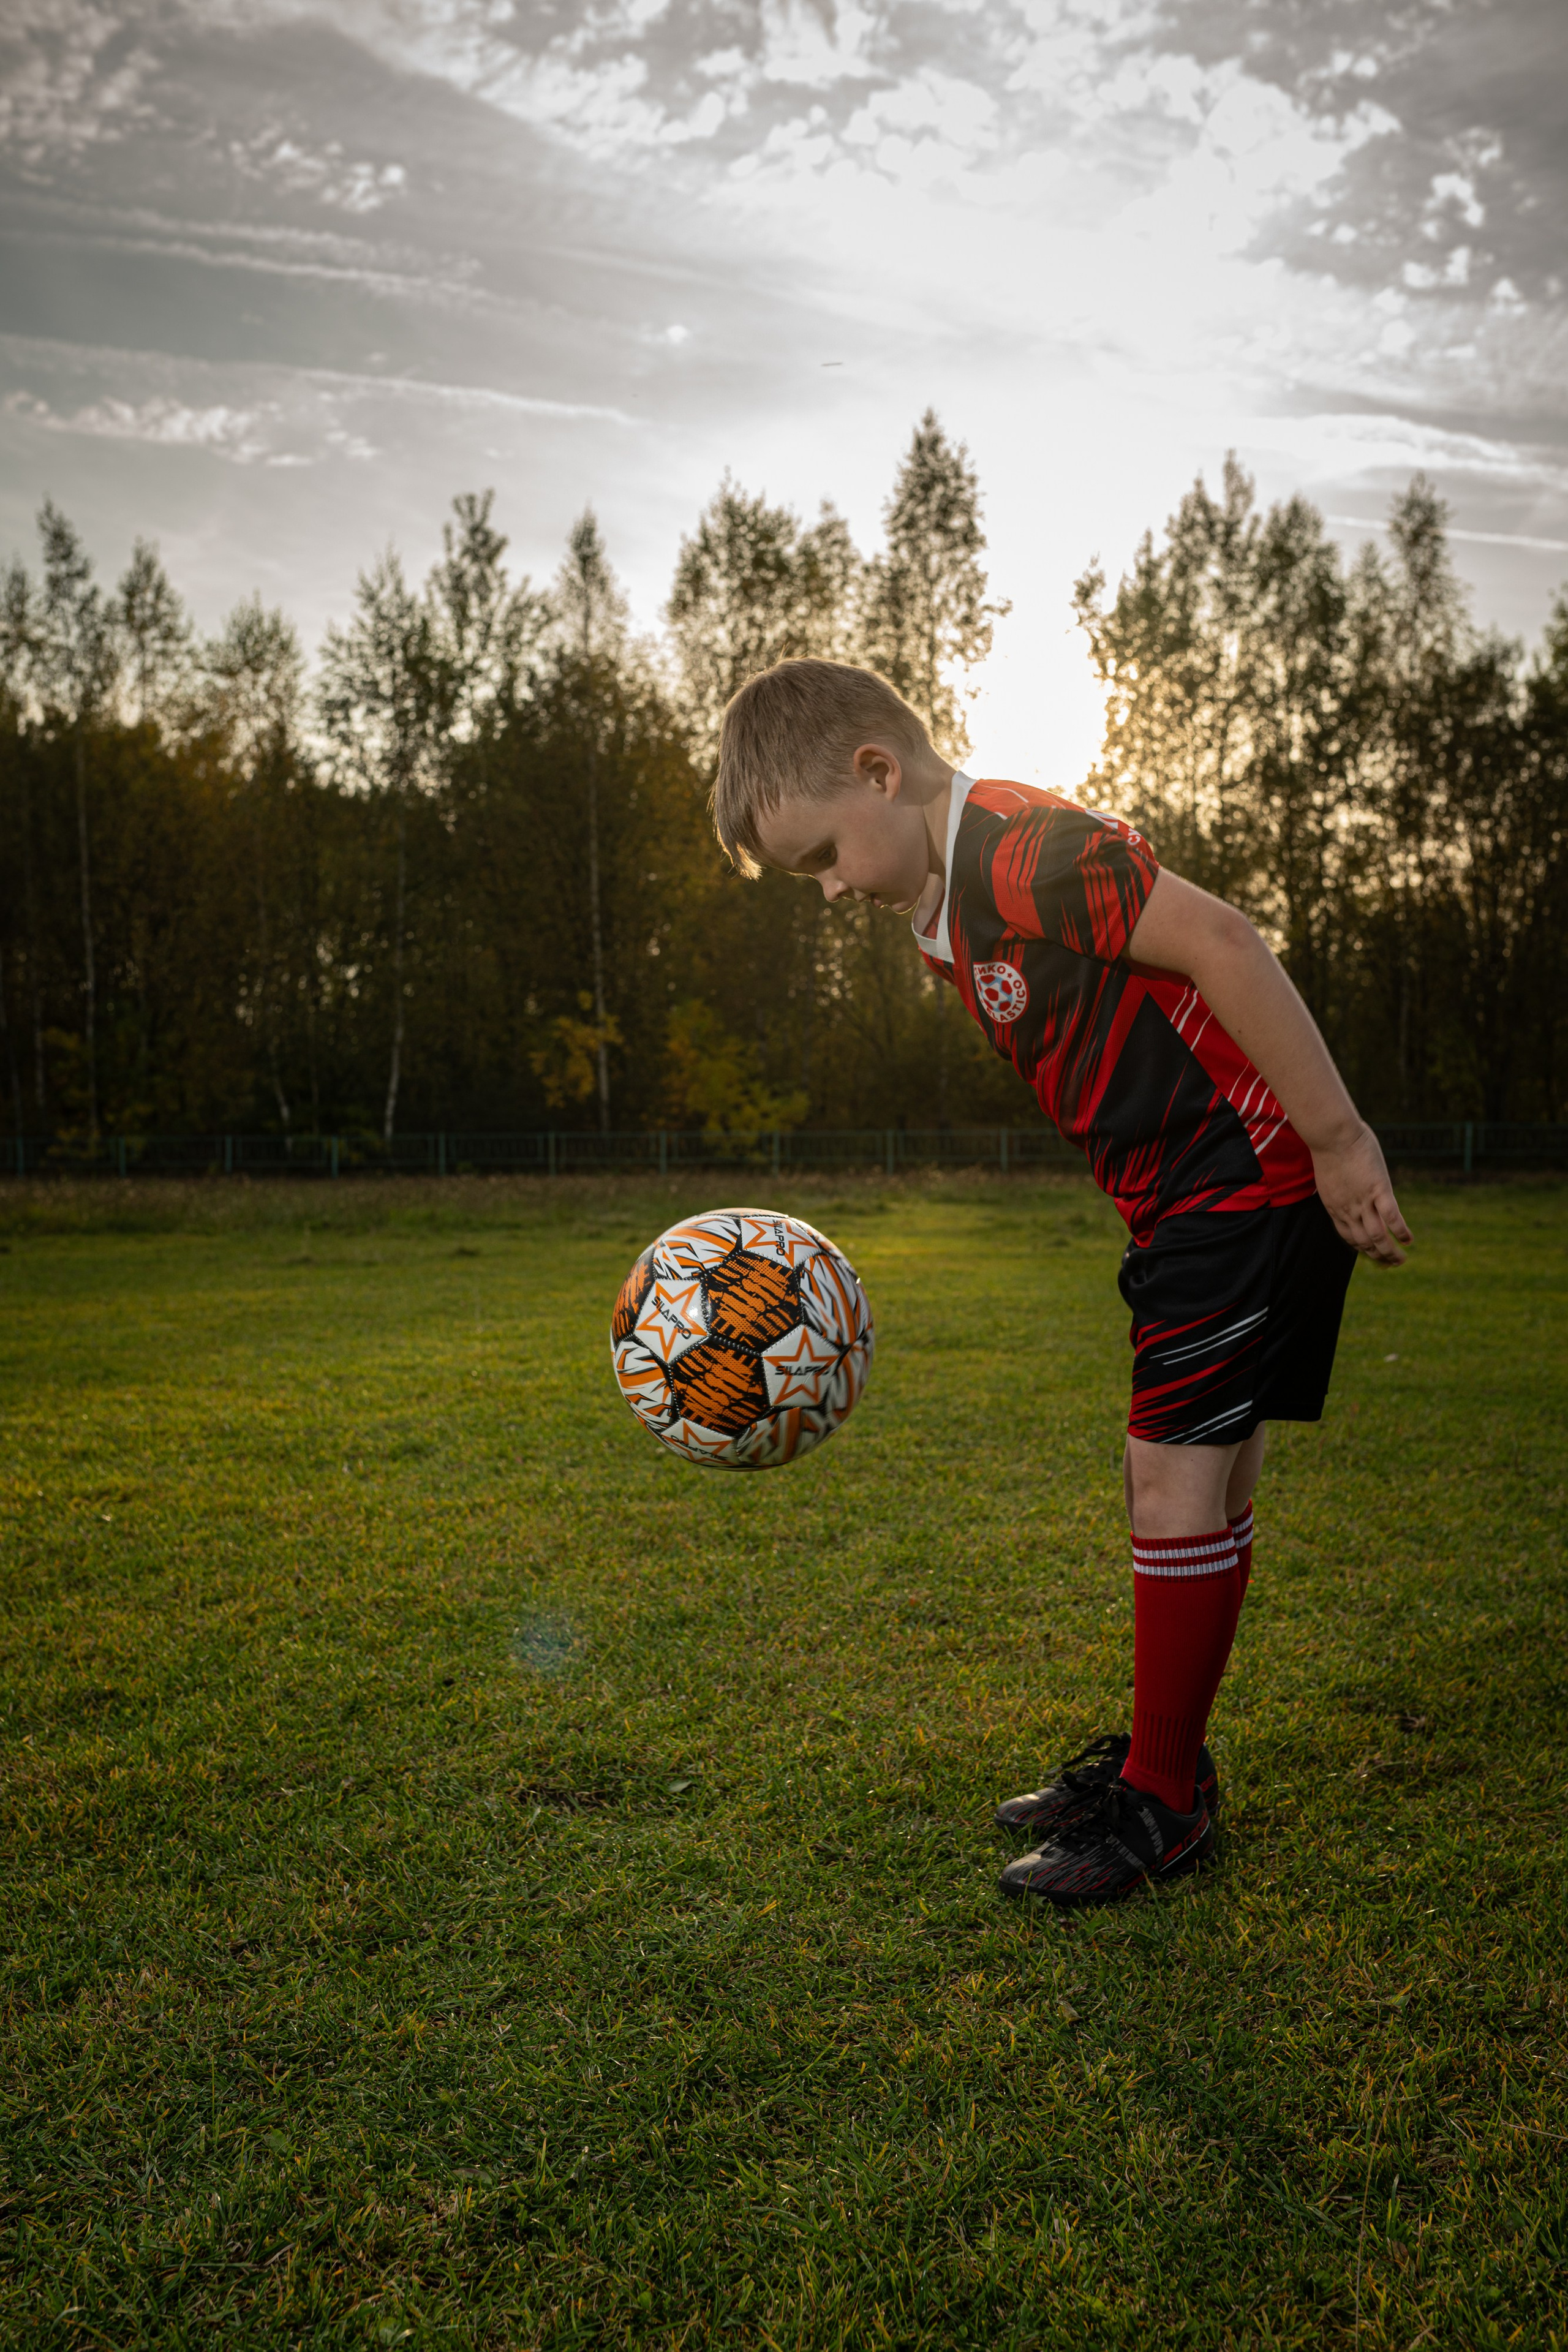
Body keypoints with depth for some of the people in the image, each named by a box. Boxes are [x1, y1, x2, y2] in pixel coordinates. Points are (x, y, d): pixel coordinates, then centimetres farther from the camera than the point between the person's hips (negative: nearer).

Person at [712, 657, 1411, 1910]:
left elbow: (1218, 941, -24)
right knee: (1193, 1480, 15)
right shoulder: (955, 910, 13)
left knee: (1178, 1477, -8)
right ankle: (1162, 1758, 27)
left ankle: (1163, 1803, 6)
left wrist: (1336, 1138, -22)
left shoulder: (1021, 846, -19)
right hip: (1192, 1194, 10)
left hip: (1254, 1171, -10)